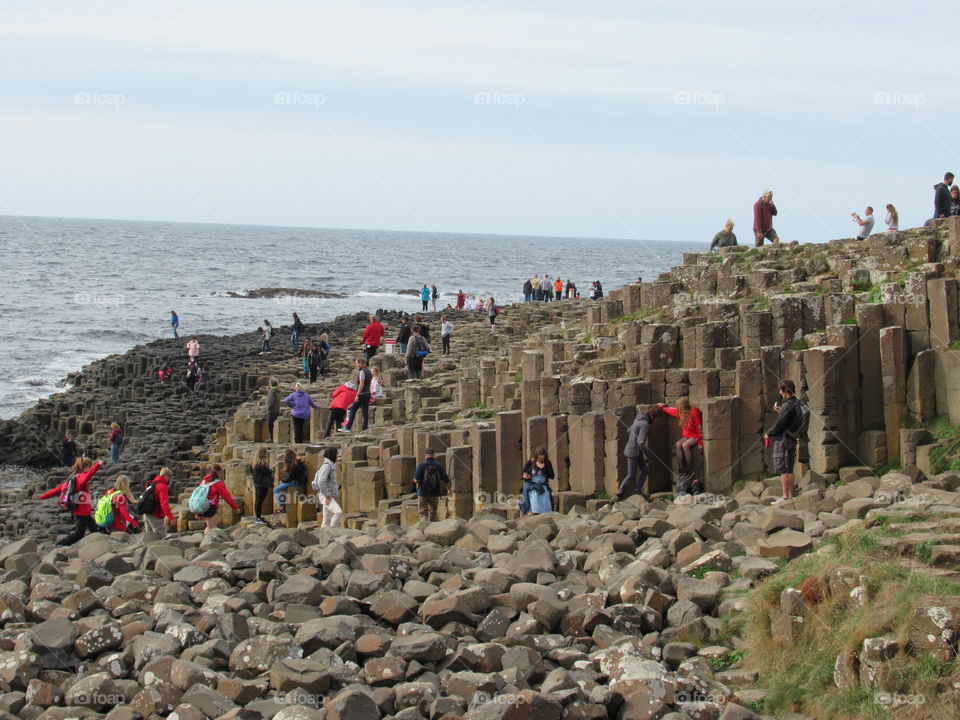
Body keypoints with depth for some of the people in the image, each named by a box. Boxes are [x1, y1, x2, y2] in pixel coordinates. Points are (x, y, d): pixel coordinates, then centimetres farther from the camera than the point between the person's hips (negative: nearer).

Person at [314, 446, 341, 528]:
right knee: (338, 512, -24)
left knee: (327, 520, 8)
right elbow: (321, 481, -25)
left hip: (330, 496, 10)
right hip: (325, 496, -10)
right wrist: (327, 496, -23)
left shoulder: (331, 465, 17)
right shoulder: (326, 465, -14)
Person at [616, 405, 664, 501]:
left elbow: (629, 430, 18)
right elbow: (640, 442, -28)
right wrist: (648, 455, -19)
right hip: (633, 452, -9)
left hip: (637, 452, 9)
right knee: (631, 475, -2)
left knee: (645, 470, 14)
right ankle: (619, 494, 5)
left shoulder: (639, 418, 4)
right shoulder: (645, 424, -23)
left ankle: (637, 490, 18)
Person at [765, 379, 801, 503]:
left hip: (783, 439, -10)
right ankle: (790, 496, 16)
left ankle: (785, 497, -10)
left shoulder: (788, 405, -17)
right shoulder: (796, 404, 12)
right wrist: (780, 411, 20)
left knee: (783, 470, -8)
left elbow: (780, 424, -18)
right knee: (789, 470, 13)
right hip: (791, 440, 10)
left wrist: (768, 434, -5)